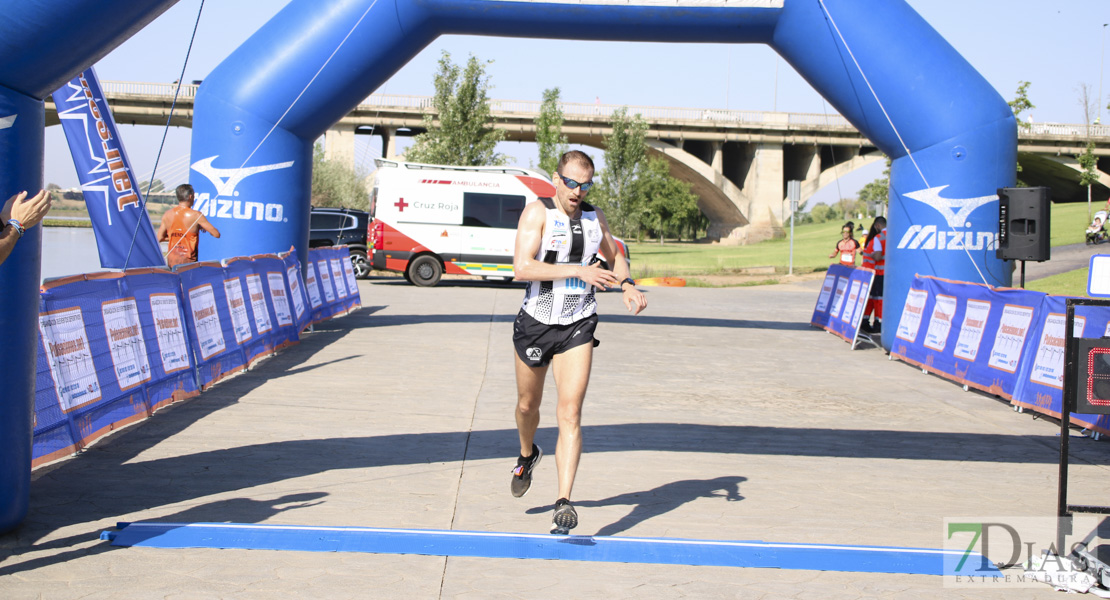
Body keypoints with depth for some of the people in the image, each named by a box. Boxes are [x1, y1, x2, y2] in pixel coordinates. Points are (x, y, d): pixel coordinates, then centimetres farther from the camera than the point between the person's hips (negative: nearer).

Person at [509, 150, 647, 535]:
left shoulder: (595, 219, 4)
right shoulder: (537, 213, -10)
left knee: (570, 412, -12)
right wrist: (579, 271, -28)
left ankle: (563, 504, -15)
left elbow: (615, 256, 24)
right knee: (528, 405, 17)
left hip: (578, 328, 1)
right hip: (536, 323, -1)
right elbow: (522, 268, -23)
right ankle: (527, 455, 52)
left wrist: (627, 285, 3)